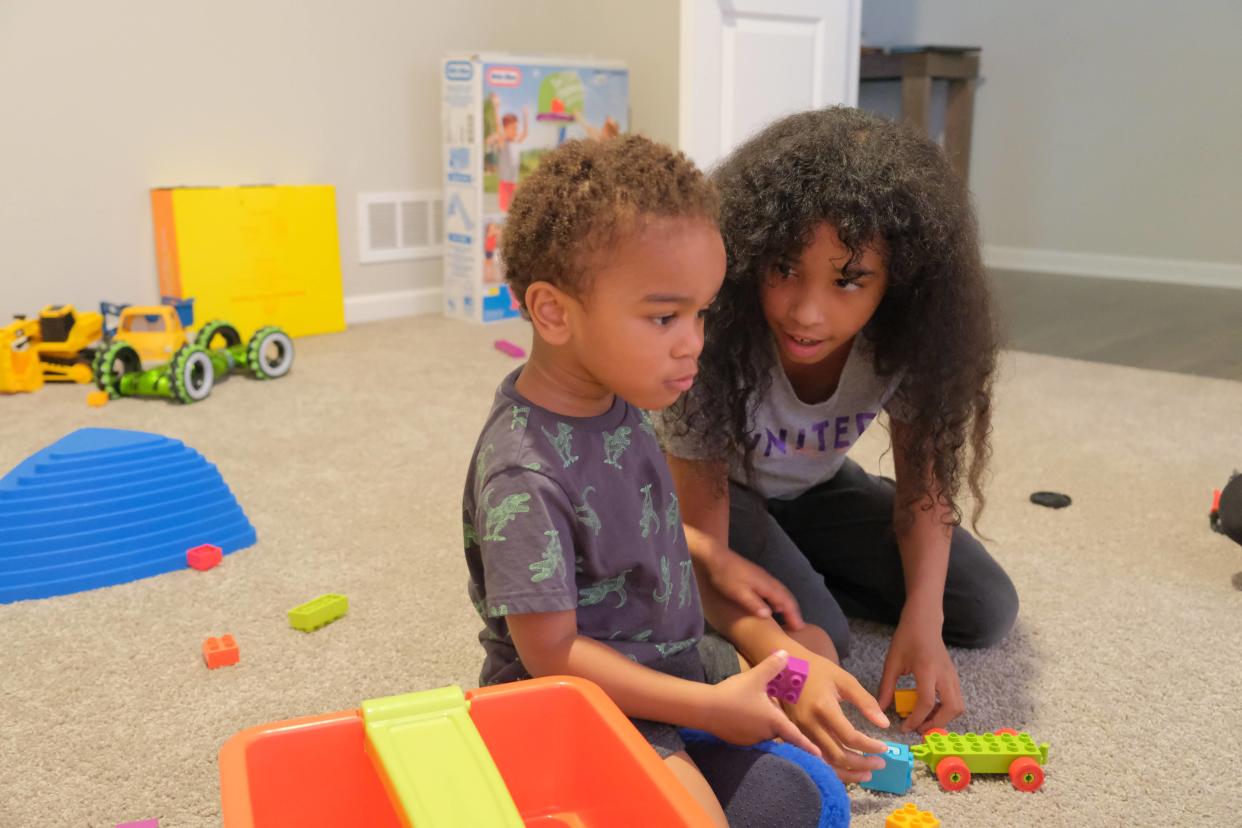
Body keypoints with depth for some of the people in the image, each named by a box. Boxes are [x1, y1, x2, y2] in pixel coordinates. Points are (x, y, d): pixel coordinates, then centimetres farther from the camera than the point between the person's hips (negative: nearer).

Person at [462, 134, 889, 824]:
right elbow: (551, 652, -22)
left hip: (669, 664, 8)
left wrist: (768, 642, -3)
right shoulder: (525, 476, -28)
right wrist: (710, 707, -20)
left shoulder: (622, 401, -2)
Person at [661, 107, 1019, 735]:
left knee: (987, 610, -3)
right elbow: (698, 525, -28)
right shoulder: (713, 340, -37)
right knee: (815, 639, -27)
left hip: (816, 488, 4)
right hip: (722, 492, -4)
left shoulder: (901, 336, -26)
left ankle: (807, 576, 10)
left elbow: (923, 477, -14)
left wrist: (922, 620, -25)